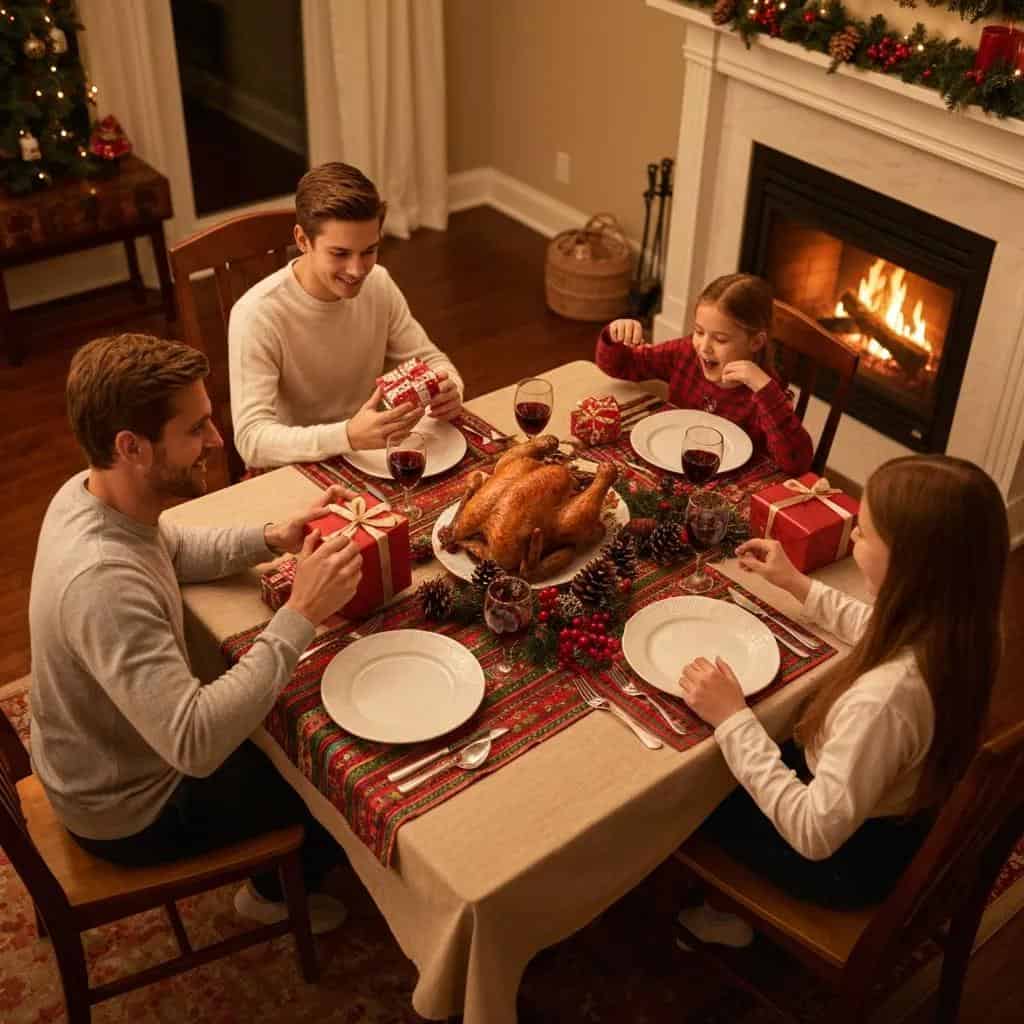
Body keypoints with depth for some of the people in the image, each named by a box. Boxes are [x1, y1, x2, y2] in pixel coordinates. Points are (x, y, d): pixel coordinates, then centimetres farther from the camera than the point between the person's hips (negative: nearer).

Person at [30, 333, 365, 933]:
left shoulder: (90, 492, -12)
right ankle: (278, 892, 38)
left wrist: (274, 539, -9)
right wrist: (303, 613, -41)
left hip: (112, 754, 8)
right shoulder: (104, 581, -41)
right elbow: (196, 745, -44)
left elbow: (174, 551, 8)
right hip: (130, 814, -8)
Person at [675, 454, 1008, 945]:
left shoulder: (886, 697, -43)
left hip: (851, 856, -7)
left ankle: (730, 909, 35)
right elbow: (883, 632, 8)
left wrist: (732, 717, -28)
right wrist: (797, 584, 11)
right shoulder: (957, 627, -18)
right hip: (905, 817, 7)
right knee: (729, 774, 23)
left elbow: (813, 833, -32)